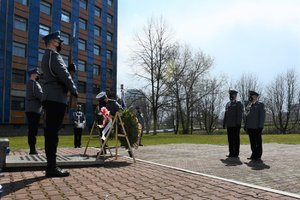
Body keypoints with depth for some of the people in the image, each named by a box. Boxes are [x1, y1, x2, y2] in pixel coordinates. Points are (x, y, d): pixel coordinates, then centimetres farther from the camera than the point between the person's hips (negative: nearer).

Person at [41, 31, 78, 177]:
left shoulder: (46, 56, 26)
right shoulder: (53, 54, -7)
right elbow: (64, 74, -17)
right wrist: (74, 90, -6)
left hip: (50, 98, 10)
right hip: (56, 98, -10)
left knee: (50, 132, 8)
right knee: (52, 132, -10)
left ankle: (51, 166, 13)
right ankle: (52, 168, -8)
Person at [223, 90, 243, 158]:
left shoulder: (238, 103, -2)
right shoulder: (228, 104, 16)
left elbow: (240, 114, -10)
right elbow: (225, 114, 17)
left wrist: (238, 123, -17)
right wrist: (224, 123, 11)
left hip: (236, 125, -6)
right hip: (229, 125, 6)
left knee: (236, 139, -1)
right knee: (230, 139, 7)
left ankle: (236, 153, 4)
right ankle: (231, 153, 13)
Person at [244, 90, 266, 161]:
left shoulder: (260, 105, -2)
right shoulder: (248, 105, 16)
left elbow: (262, 116, -9)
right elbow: (246, 116, 17)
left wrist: (260, 126, -16)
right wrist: (245, 126, 11)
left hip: (257, 127, -6)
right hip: (250, 127, 6)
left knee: (258, 141, 0)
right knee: (252, 141, 8)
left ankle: (258, 155, 6)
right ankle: (254, 154, 15)